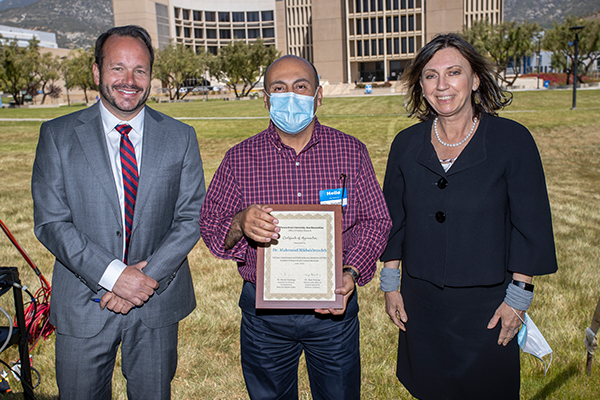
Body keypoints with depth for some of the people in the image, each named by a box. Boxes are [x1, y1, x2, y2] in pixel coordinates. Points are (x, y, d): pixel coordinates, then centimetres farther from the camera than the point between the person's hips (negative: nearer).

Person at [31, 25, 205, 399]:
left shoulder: (181, 137, 0)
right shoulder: (58, 135, -3)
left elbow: (191, 218, -3)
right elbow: (51, 222, -8)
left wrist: (148, 276, -14)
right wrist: (113, 275, -18)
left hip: (158, 302, 1)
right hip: (83, 305, 0)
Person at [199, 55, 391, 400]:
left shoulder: (352, 152, -2)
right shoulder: (240, 158, -2)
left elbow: (376, 221, -1)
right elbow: (210, 226, -2)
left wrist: (351, 273, -17)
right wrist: (240, 224, -25)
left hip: (334, 308, 0)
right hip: (264, 315, 1)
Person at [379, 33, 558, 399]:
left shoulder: (513, 140, -9)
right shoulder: (406, 144, 0)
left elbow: (530, 225, -6)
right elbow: (393, 221, 7)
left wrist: (518, 296, -7)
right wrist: (391, 284, 6)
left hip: (486, 304, -2)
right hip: (420, 301, 3)